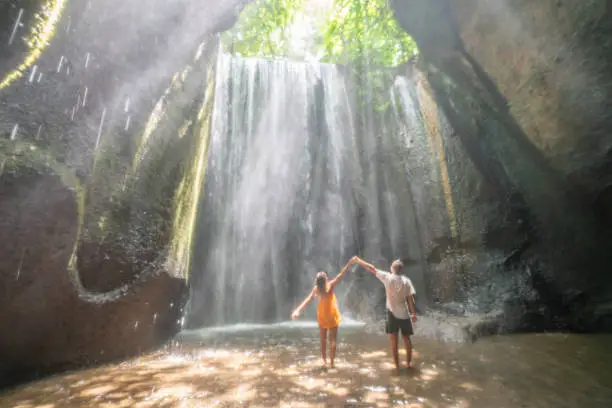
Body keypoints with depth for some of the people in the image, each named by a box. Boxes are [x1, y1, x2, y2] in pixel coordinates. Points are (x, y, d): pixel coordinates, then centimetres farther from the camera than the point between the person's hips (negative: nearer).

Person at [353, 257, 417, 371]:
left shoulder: (387, 278, -11)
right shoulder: (406, 281, -6)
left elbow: (372, 268, -6)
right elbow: (410, 299, -6)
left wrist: (358, 260, 3)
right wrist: (414, 313, 5)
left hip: (392, 314, -2)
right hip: (405, 314, 2)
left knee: (394, 341, 6)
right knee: (407, 339, 18)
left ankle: (397, 365, 10)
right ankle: (408, 363, 28)